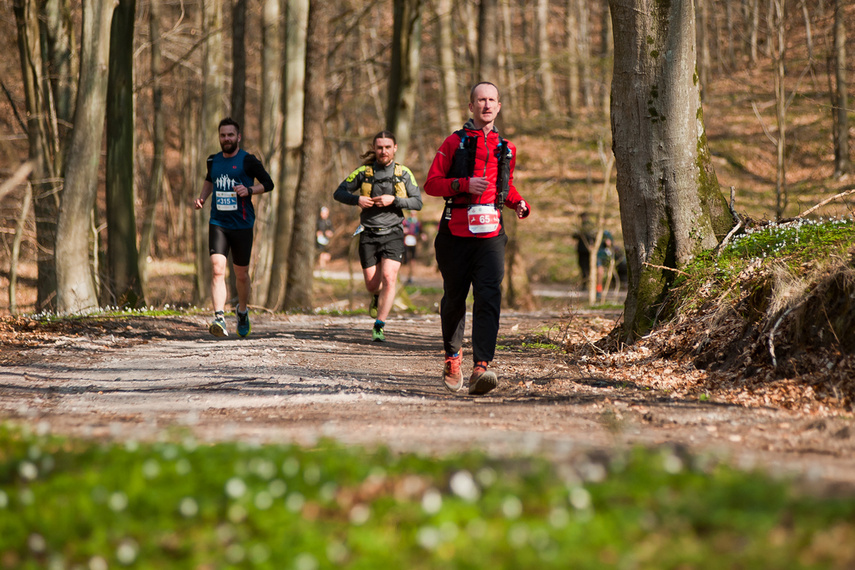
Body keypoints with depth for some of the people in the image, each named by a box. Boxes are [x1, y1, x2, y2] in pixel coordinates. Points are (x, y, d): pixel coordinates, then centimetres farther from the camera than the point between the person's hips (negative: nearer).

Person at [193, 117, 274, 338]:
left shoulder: (248, 161, -4)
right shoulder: (213, 161, 9)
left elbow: (268, 184, 0)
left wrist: (249, 190, -17)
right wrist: (202, 197, 11)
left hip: (242, 225, -2)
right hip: (218, 223, 2)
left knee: (241, 274, 9)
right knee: (217, 269, -17)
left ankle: (243, 312, 37)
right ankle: (219, 319, -24)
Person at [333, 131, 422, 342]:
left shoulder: (404, 174, 3)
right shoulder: (364, 172, 4)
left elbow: (417, 202, 0)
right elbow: (339, 192, 8)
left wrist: (393, 200, -15)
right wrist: (357, 199, -11)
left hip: (392, 233, -1)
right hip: (368, 234, 1)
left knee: (389, 278, -18)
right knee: (372, 284, 3)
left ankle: (379, 327, -13)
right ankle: (377, 297, 42)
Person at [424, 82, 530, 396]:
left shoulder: (506, 148, 16)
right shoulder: (455, 143, 4)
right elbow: (431, 184, -1)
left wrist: (518, 203, 9)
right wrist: (464, 184, -16)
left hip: (490, 234, 2)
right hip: (456, 232, -1)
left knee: (489, 297, -15)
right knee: (454, 297, 9)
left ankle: (481, 367, -25)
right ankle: (452, 356, 32)